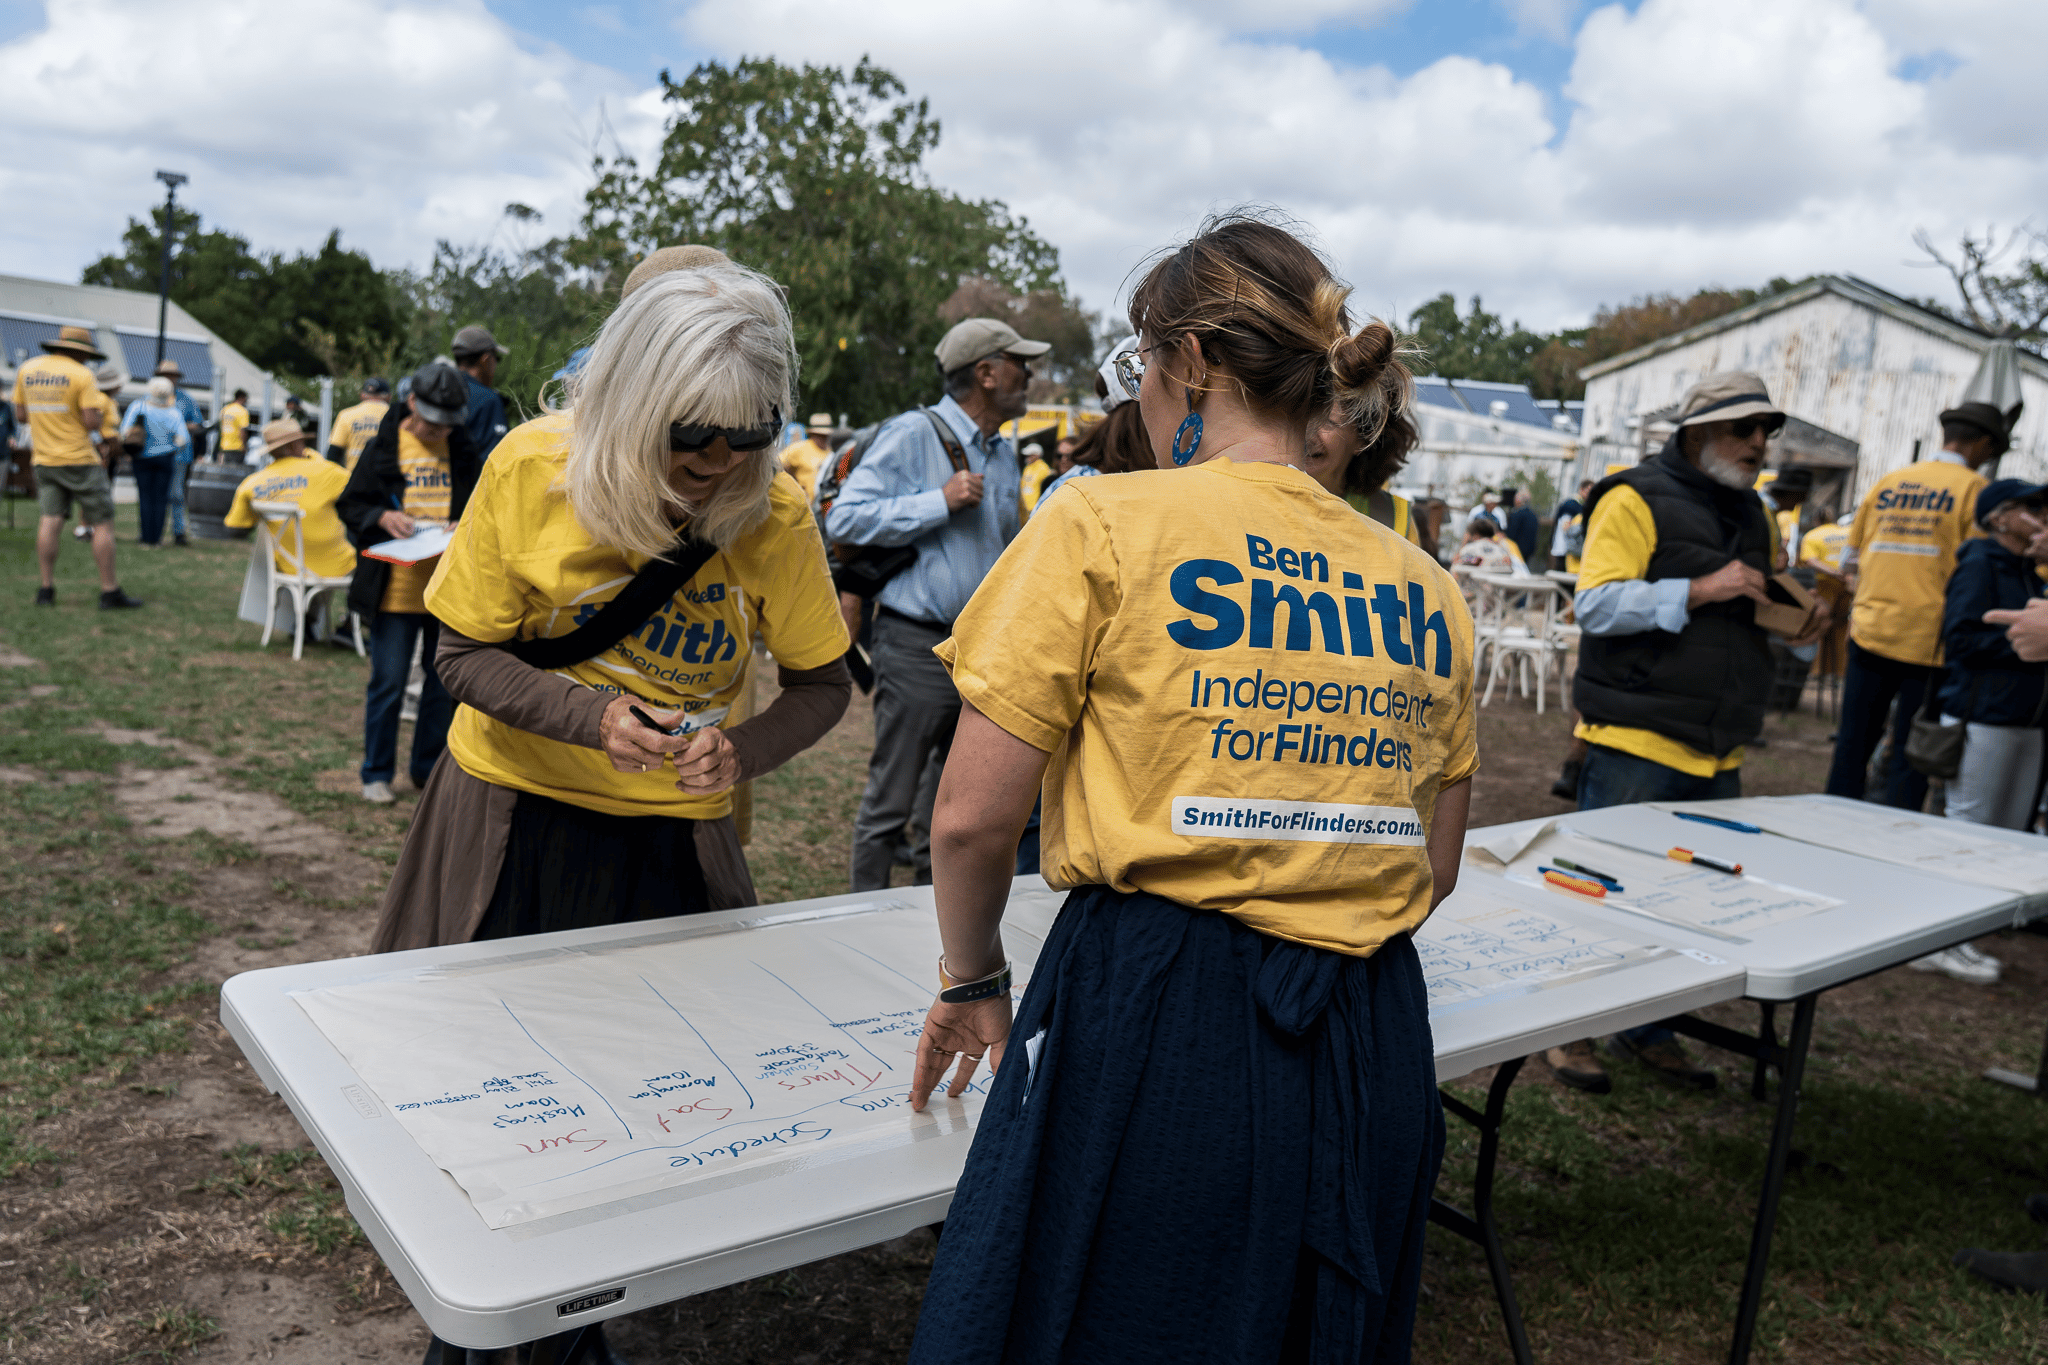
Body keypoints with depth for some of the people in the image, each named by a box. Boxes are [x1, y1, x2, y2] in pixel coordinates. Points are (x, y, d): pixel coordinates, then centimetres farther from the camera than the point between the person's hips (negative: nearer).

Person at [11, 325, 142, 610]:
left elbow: (20, 416, 12)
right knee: (102, 523, -1)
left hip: (44, 458, 6)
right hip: (80, 458, -6)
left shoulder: (26, 370, 8)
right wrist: (98, 406, 4)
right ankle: (110, 591, -4)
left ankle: (46, 589, 1)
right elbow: (92, 422, -16)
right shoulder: (81, 375, -10)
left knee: (50, 520, 6)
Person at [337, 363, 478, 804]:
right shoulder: (384, 448, -1)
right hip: (395, 589, -2)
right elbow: (349, 505, 3)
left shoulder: (464, 453, 5)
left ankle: (429, 769, 26)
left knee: (444, 685, 11)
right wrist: (382, 517, -17)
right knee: (388, 685, 3)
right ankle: (377, 774, 18)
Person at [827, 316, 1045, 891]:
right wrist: (940, 502, -18)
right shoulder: (912, 434, -8)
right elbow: (845, 518, -17)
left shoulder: (1004, 456, 16)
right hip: (918, 646, -7)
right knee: (891, 800, -1)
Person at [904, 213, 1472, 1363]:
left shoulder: (1105, 524, -8)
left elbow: (976, 815, -9)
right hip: (1376, 1053, 6)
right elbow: (1436, 869, 13)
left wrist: (975, 980, 7)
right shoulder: (1426, 588, 7)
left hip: (1149, 1026, -5)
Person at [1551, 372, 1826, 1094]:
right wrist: (1699, 590, -22)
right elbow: (1596, 604, -17)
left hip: (1717, 751, 8)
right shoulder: (1634, 500, -8)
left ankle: (1648, 1029, 27)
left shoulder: (1755, 515, 18)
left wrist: (1799, 625, 6)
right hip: (1635, 744, -8)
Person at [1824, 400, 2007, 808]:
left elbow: (1850, 561, 14)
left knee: (1852, 745, 10)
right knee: (1909, 756, 3)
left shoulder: (1887, 482, 10)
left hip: (1868, 632, 4)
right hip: (1927, 638, -4)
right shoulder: (1973, 488, -3)